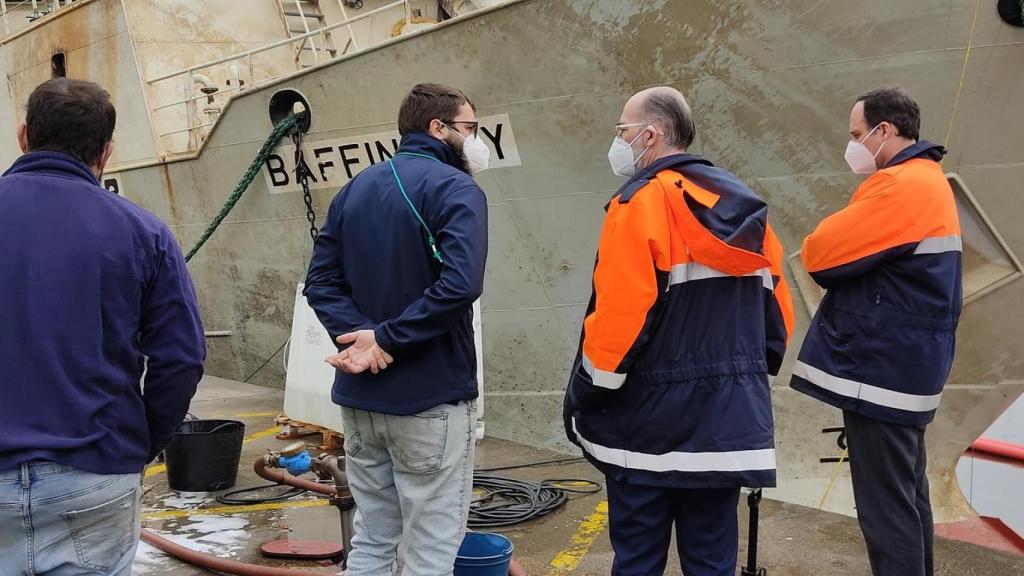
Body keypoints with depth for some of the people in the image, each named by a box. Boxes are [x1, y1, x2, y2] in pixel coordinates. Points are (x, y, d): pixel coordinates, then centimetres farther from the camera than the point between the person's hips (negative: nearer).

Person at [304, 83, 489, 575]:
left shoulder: (355, 189, 12)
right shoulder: (456, 189, -11)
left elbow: (321, 280, 4)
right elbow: (459, 284, -27)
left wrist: (360, 335, -10)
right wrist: (386, 338, -20)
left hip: (358, 395, 7)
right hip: (429, 397, -7)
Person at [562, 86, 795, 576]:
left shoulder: (640, 204, -12)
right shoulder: (745, 209, 10)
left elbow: (617, 318, -18)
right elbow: (778, 311, 12)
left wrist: (584, 397, -7)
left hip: (649, 422, -6)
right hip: (728, 421, 6)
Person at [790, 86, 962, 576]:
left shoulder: (900, 185, -18)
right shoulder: (928, 181, 16)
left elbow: (819, 253, -18)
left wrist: (821, 244, 2)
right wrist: (840, 247, 0)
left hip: (881, 368, -10)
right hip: (906, 364, 10)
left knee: (885, 504, -5)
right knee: (905, 495, 18)